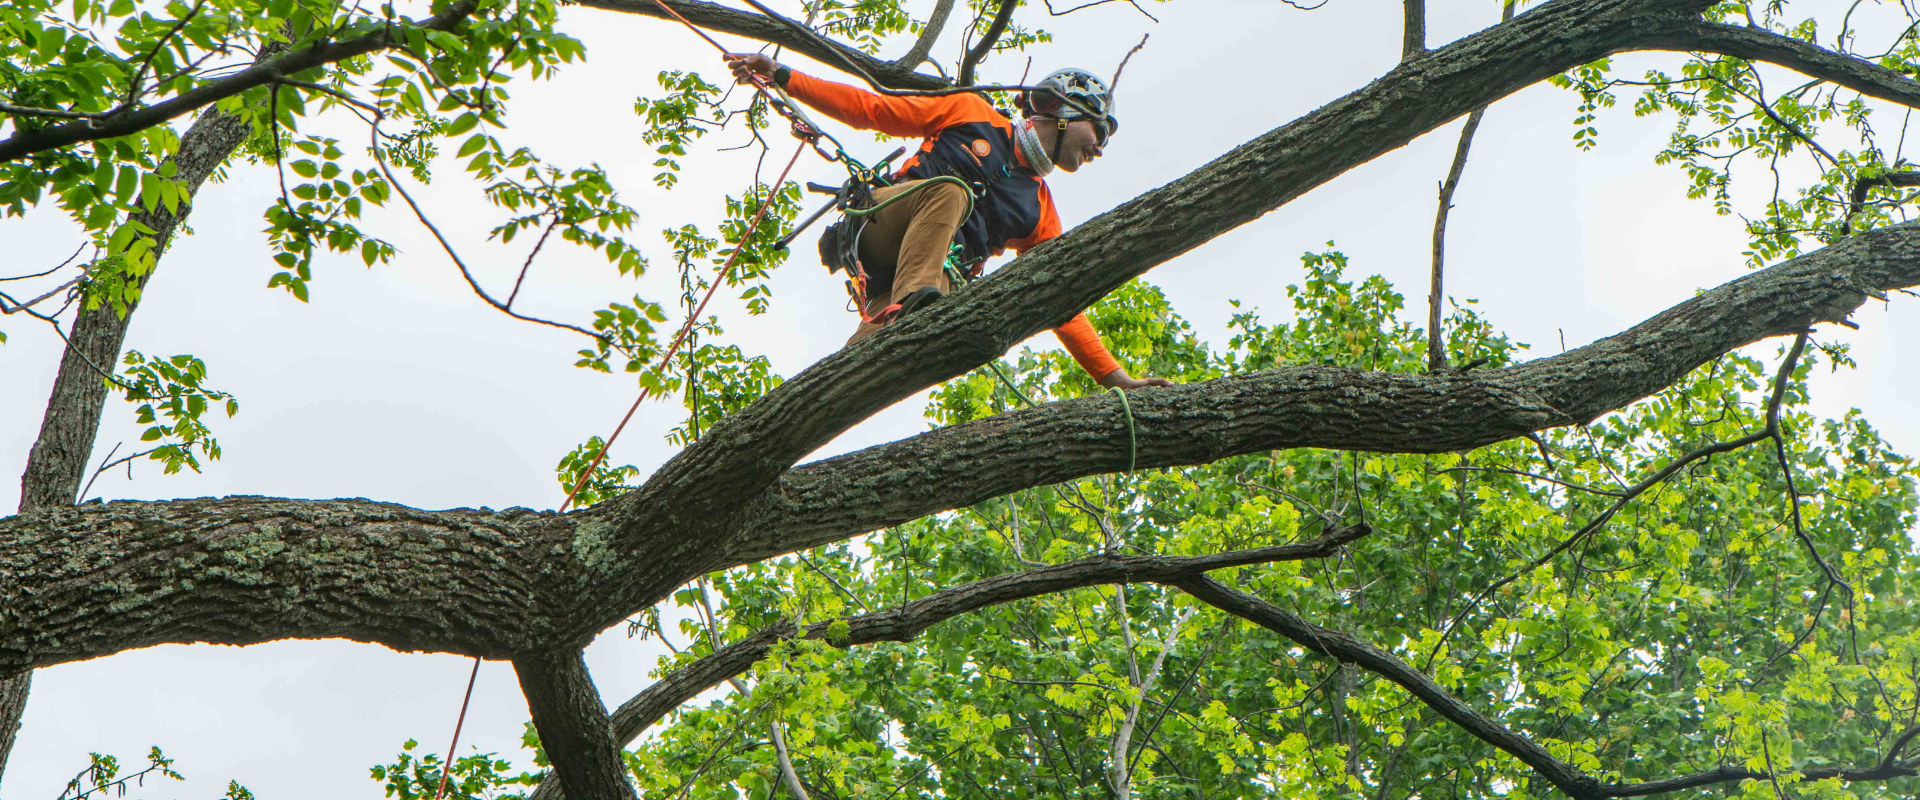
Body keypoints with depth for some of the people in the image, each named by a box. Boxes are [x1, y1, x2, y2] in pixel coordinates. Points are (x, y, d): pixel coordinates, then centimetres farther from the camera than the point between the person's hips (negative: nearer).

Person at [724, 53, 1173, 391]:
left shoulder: (1040, 213, 20)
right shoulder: (972, 114, 12)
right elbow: (872, 109, 11)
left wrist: (1116, 379, 8)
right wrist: (783, 77, 2)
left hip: (933, 275, 3)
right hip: (878, 228, -3)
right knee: (951, 189, -32)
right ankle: (908, 308, -49)